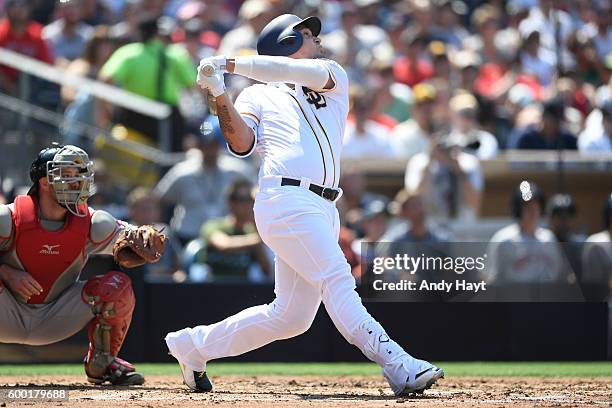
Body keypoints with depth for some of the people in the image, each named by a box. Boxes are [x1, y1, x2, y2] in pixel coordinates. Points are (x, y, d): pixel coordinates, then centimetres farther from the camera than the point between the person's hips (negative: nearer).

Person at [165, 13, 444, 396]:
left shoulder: (334, 77, 23)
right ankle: (398, 367, -30)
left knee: (291, 315, 6)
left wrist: (231, 63, -5)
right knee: (338, 281, -19)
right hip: (286, 201, -6)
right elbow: (242, 143, -1)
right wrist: (220, 95, -13)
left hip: (323, 210, 6)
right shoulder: (257, 95, 15)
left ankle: (194, 345, 21)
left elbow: (302, 73, 0)